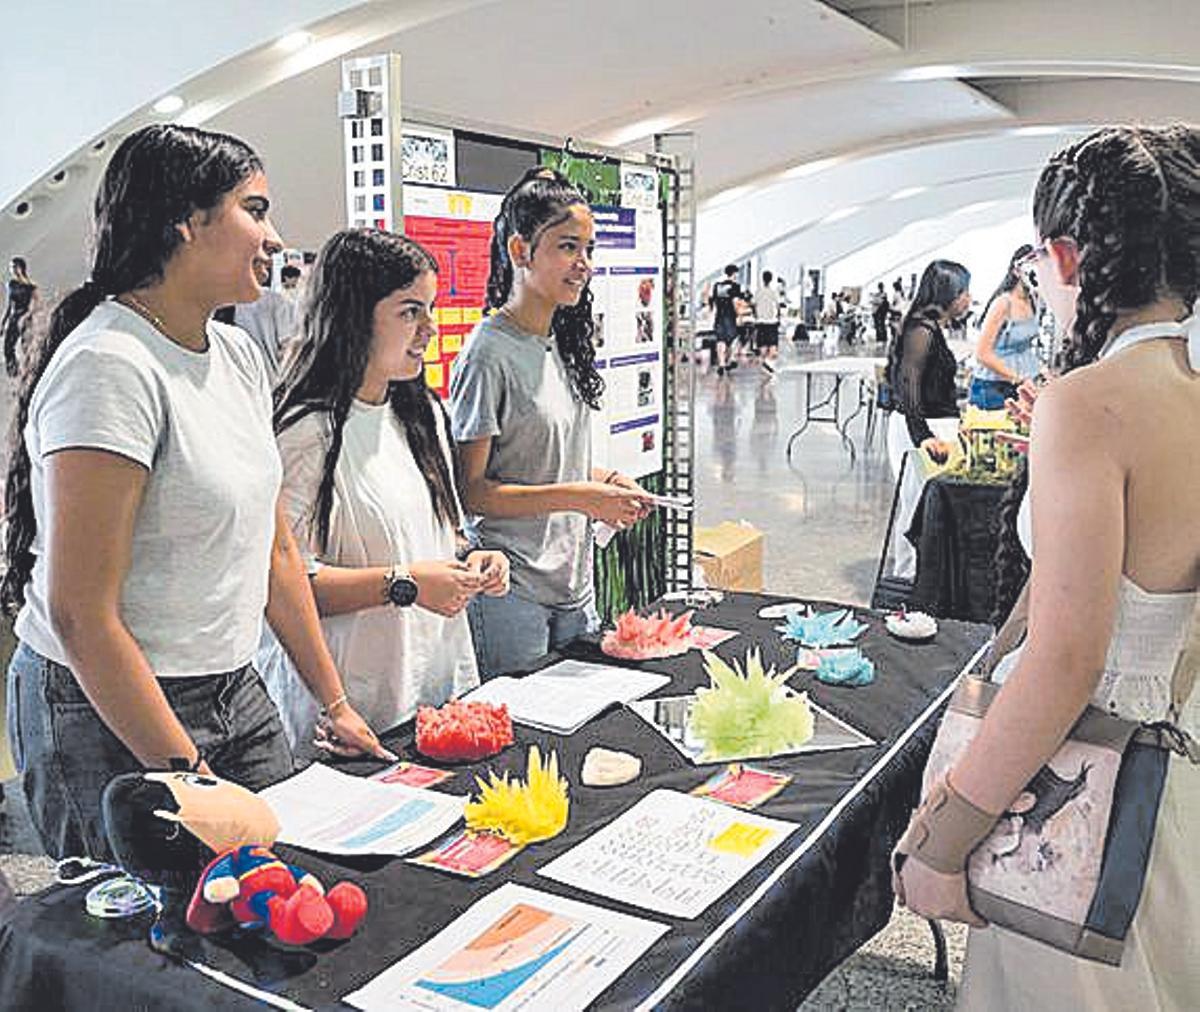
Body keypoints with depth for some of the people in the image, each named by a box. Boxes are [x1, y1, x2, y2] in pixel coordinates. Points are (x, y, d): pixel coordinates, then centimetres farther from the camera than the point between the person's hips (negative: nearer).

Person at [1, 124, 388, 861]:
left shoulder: (239, 354, 5)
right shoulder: (110, 366, -21)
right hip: (110, 715, -7)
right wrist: (187, 774, -18)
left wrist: (335, 702, 12)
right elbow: (80, 616, -22)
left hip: (236, 690, 8)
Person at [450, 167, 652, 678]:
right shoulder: (489, 353, -16)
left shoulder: (563, 344, 9)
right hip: (510, 590, -8)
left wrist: (605, 482, 1)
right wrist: (578, 497, -20)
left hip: (573, 578, 8)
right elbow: (468, 491, -18)